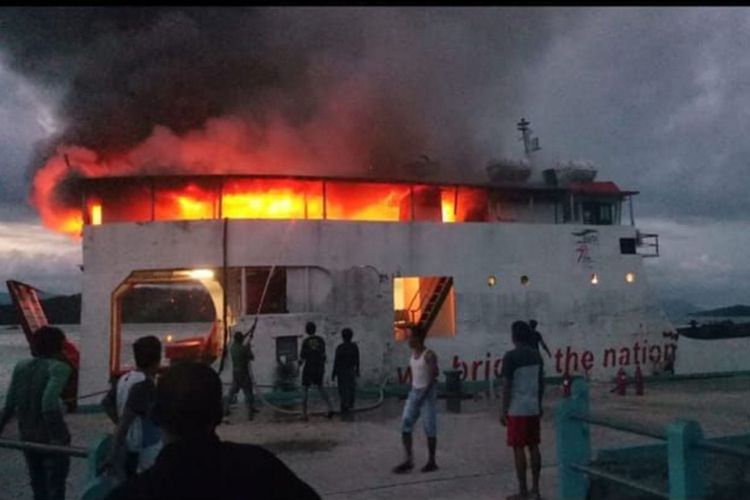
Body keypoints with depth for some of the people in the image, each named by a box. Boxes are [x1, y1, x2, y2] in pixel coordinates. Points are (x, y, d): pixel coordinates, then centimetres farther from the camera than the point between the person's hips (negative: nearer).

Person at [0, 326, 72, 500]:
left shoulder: (20, 367, 3)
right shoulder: (59, 368, -15)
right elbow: (49, 402, -27)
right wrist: (57, 437, -25)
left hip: (27, 436, 6)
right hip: (50, 437, -6)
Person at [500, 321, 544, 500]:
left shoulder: (510, 356, -14)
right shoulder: (536, 355, 7)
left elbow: (507, 385, -15)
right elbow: (541, 381, 12)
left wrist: (503, 411, -9)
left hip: (517, 410, -7)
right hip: (533, 408, 7)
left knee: (518, 448, 0)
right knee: (533, 447, 11)